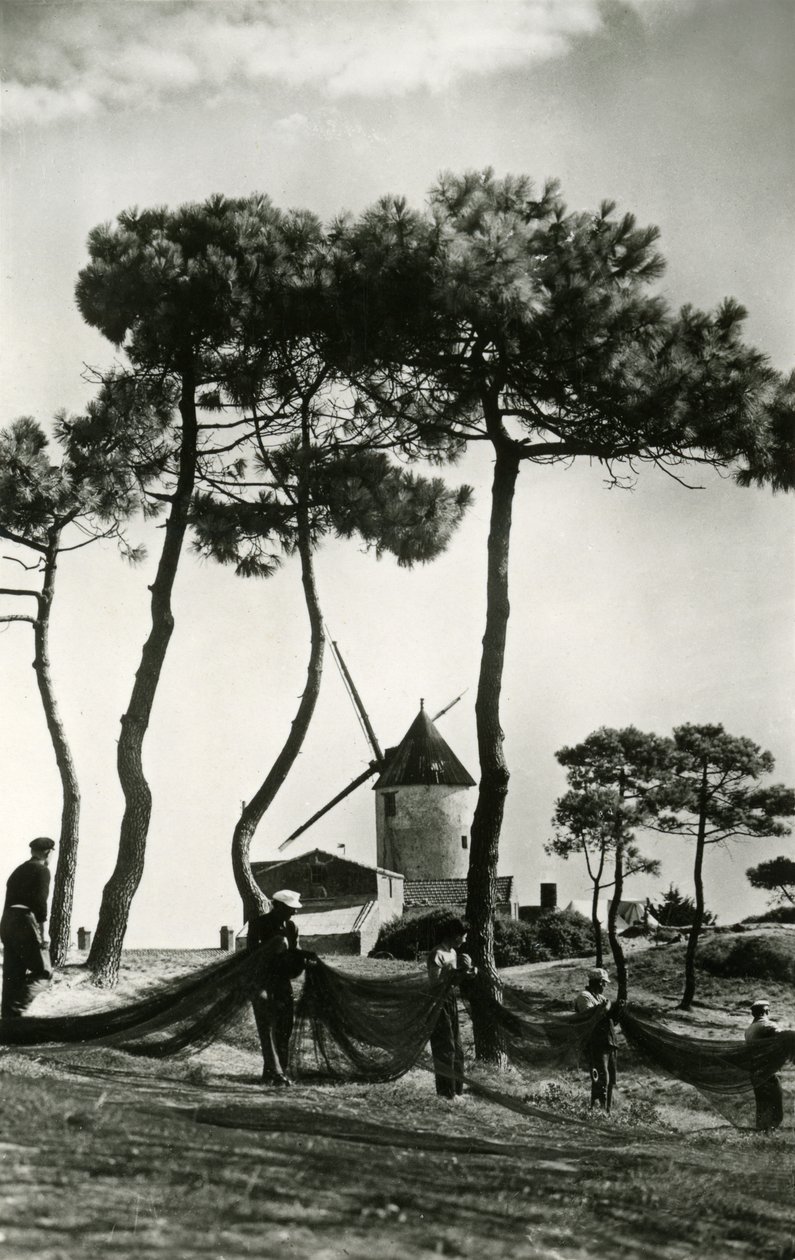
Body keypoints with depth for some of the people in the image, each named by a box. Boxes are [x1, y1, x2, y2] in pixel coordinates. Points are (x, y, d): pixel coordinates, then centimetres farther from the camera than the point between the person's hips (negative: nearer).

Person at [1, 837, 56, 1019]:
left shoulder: (18, 871, 21)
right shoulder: (41, 870, -3)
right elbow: (40, 901, -14)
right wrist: (43, 932, -12)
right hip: (26, 923, -8)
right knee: (43, 972, -2)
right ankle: (15, 1010, -16)